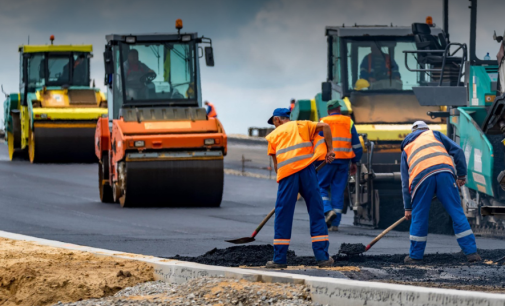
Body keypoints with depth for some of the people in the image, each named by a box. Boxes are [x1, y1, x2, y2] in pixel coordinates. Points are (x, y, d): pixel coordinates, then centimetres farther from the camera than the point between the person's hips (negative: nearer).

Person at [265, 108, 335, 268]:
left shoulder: (273, 135, 20)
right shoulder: (302, 125, 21)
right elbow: (325, 126, 8)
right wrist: (330, 149, 12)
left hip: (286, 172, 0)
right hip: (306, 169, 1)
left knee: (283, 216, 5)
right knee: (316, 213, 5)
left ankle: (279, 258, 4)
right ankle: (322, 257, 3)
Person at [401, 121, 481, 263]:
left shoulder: (406, 148, 32)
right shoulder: (434, 134, 30)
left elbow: (405, 181, 30)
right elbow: (457, 151, 15)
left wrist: (408, 207, 32)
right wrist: (462, 175, 19)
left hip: (421, 177, 0)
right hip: (444, 171, 0)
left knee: (419, 216, 13)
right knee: (457, 213, 4)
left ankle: (415, 255, 18)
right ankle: (471, 252, 1)